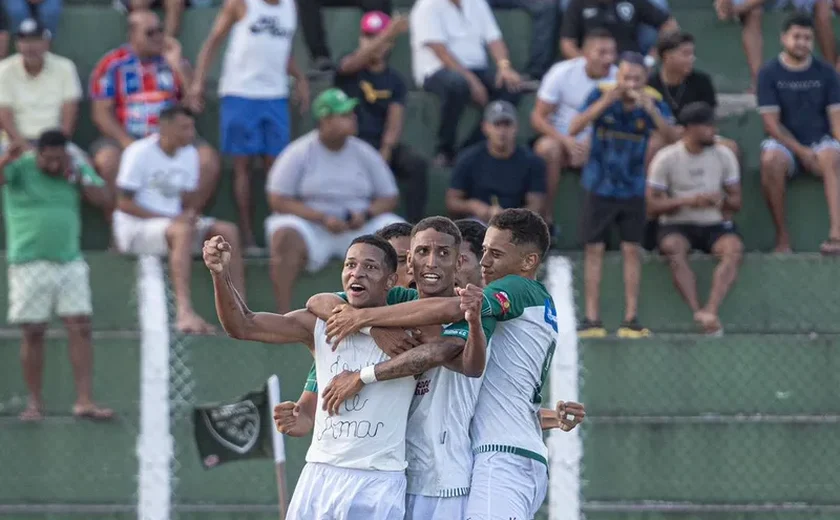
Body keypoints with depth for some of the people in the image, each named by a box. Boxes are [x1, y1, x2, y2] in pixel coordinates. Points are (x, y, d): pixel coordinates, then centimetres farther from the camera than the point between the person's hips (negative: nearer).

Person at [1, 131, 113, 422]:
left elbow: (104, 199, 4)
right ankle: (35, 402, 10)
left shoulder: (77, 169, 8)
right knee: (33, 334, 1)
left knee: (80, 329, -6)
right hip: (30, 264, -3)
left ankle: (85, 401, -8)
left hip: (70, 262, 3)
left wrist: (76, 176, -8)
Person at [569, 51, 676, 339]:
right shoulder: (602, 94, -11)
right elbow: (574, 128, -19)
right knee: (594, 250, 0)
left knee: (631, 250, 0)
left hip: (632, 188, 1)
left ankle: (631, 319, 4)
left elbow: (671, 136, -20)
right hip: (599, 186, -1)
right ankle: (592, 319, 3)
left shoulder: (652, 101, -8)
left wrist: (651, 109, -35)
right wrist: (605, 102, -30)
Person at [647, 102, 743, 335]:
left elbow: (736, 202, 9)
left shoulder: (724, 155, 6)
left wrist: (721, 201, -16)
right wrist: (686, 202, -21)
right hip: (677, 226, -2)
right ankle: (698, 312, -42)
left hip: (714, 224, 2)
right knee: (673, 247, -37)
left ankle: (710, 311, -44)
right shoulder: (666, 158, -4)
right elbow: (652, 206, -5)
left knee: (734, 247, -31)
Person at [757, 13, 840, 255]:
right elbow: (771, 122, -6)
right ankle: (782, 237, -27)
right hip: (784, 143, -1)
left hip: (819, 141, 1)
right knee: (771, 160, -36)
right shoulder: (770, 72, 0)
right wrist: (801, 151, -17)